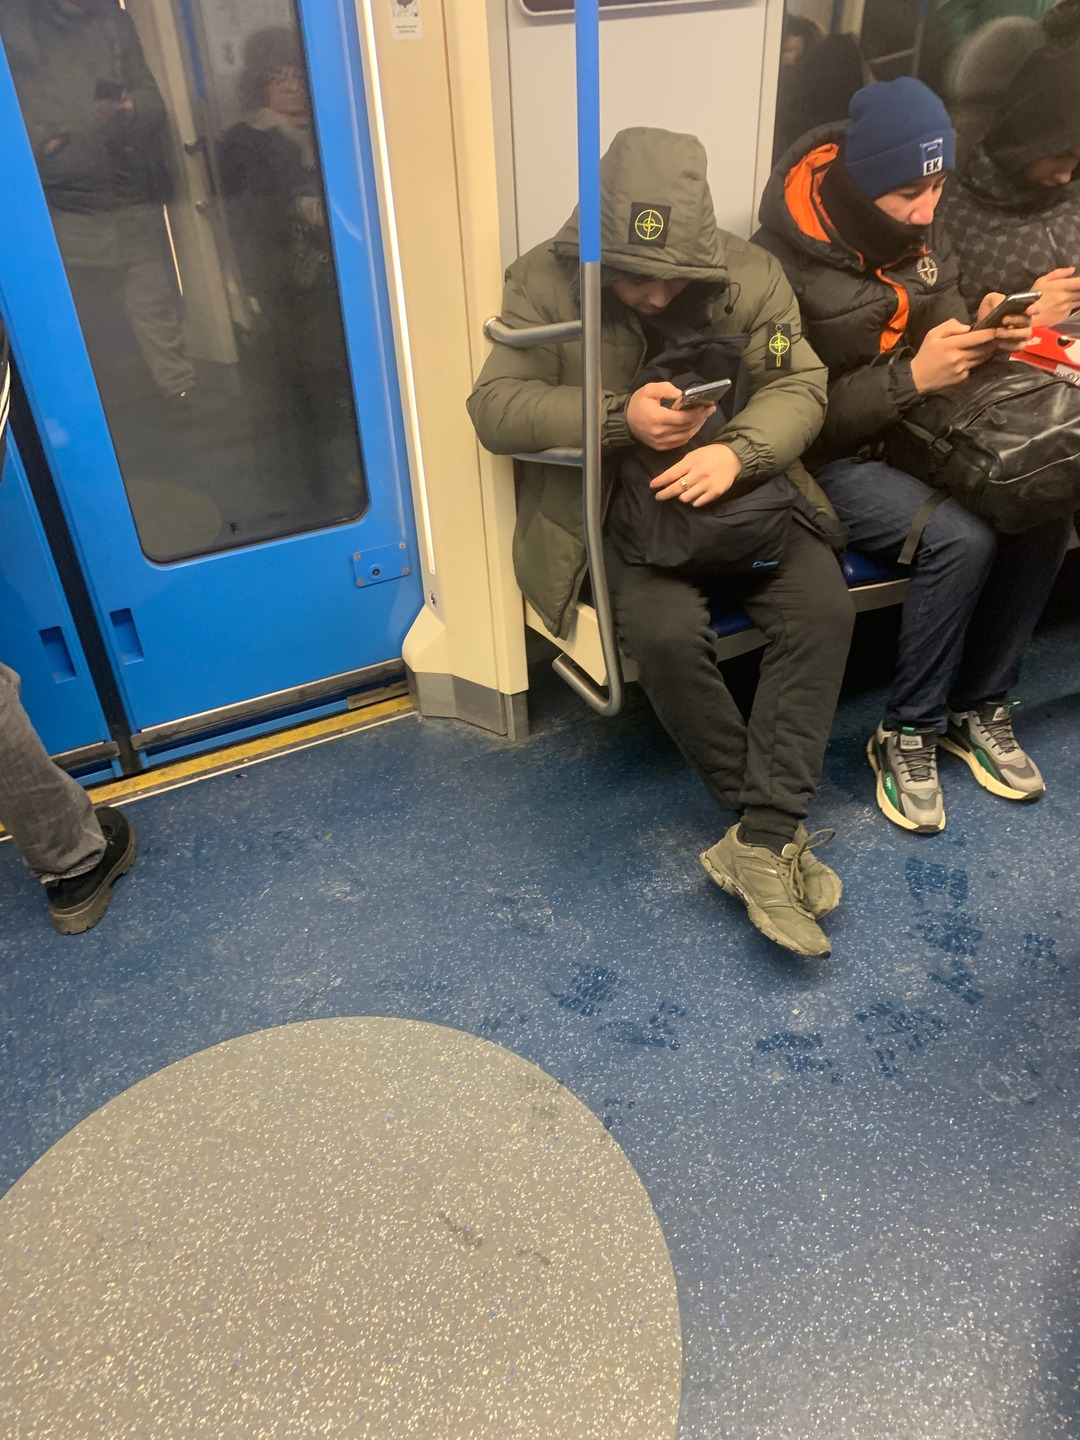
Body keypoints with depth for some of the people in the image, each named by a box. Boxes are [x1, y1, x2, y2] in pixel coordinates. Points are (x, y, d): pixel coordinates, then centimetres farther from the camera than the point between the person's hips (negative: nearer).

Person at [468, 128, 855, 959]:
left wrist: (737, 452, -27)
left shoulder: (752, 276, 0)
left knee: (823, 607, -23)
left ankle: (764, 843, -19)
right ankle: (775, 821, -9)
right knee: (665, 631, -31)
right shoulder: (544, 282, -6)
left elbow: (800, 387, -4)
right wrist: (620, 419, -27)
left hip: (740, 488, 3)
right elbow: (495, 408, -12)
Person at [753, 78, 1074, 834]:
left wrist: (986, 331, -11)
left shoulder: (921, 231, 1)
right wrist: (913, 377, -25)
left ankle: (981, 706, 4)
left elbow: (943, 317, 13)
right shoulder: (787, 262, -19)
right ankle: (909, 733, -7)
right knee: (960, 540, -28)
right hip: (834, 458, -7)